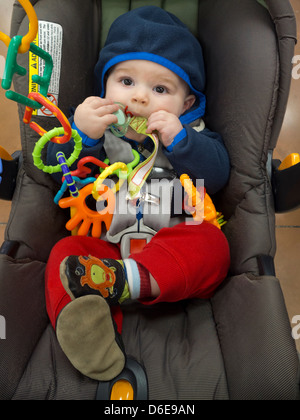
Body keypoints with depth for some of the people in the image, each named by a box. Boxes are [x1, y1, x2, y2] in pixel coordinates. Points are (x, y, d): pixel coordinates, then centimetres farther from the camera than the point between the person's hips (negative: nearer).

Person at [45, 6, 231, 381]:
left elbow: (217, 175, -4)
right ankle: (92, 333, -40)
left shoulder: (191, 134, 10)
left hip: (174, 243, 0)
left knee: (210, 242, -27)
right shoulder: (96, 125, 10)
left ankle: (126, 278, -45)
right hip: (103, 243, 1)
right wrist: (79, 134, -18)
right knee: (66, 251, -24)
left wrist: (178, 139, -17)